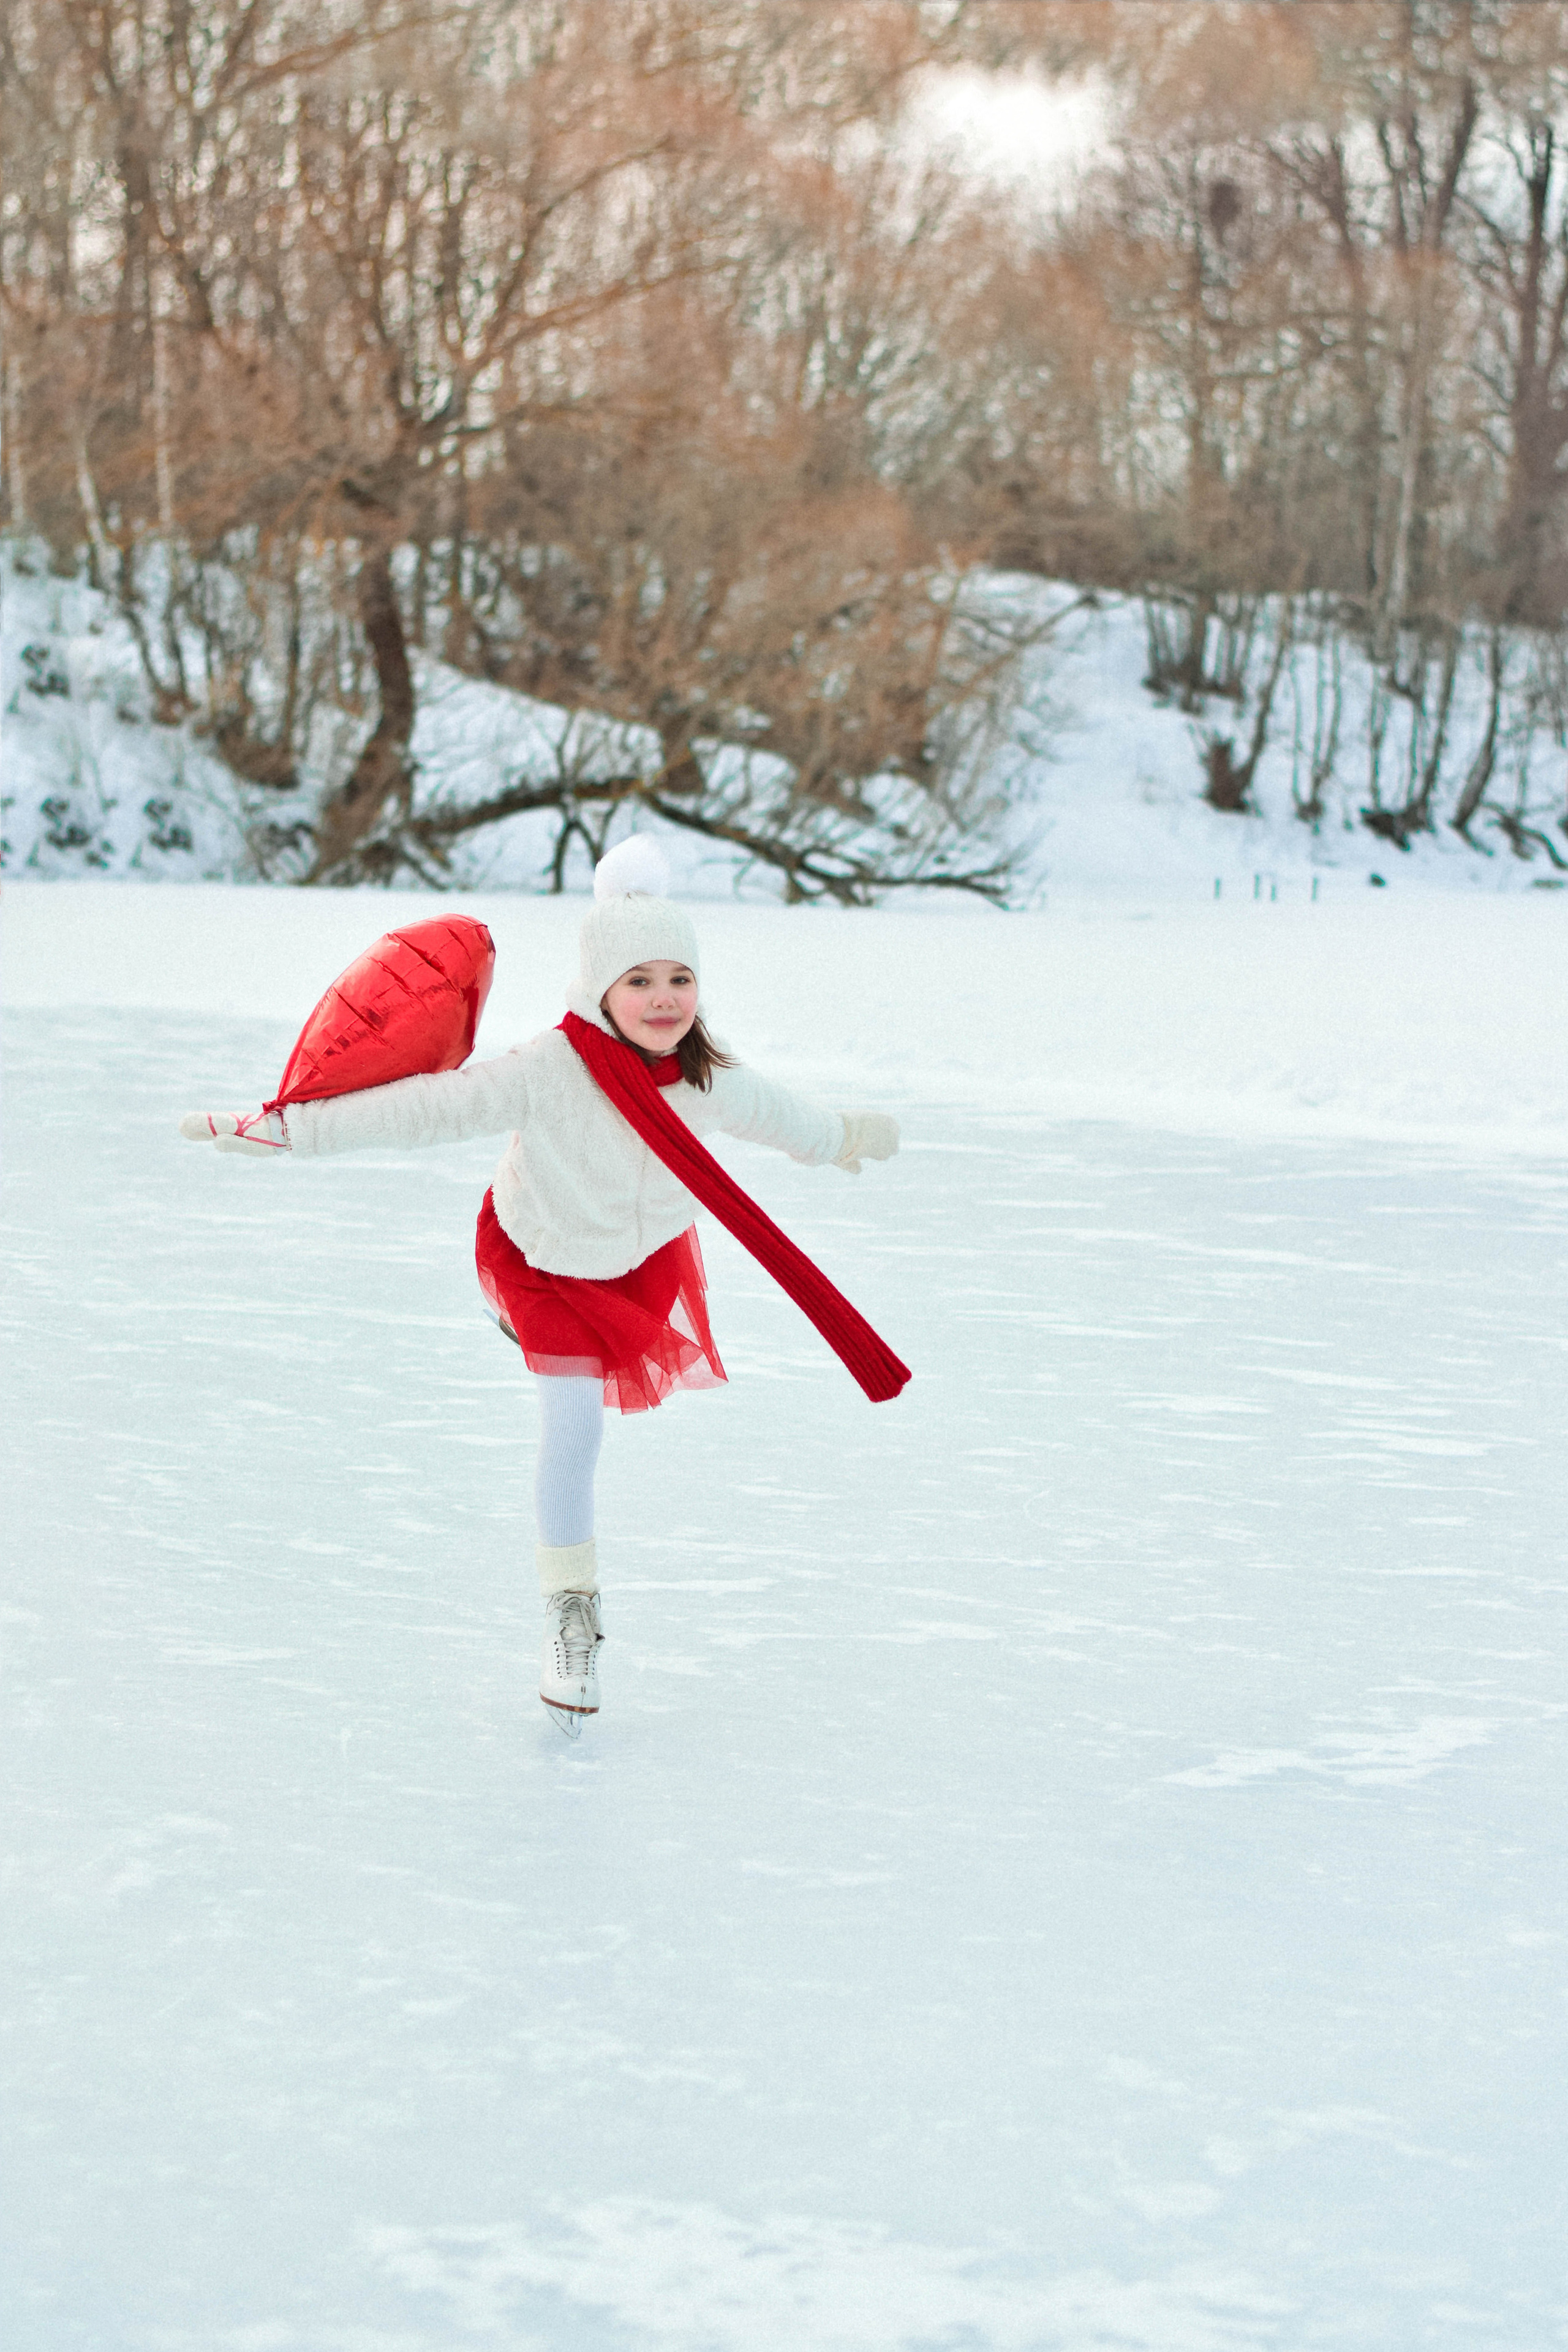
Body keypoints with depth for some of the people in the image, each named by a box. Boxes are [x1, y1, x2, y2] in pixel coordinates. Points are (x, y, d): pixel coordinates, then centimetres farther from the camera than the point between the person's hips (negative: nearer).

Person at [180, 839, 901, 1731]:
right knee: (574, 1430, -12)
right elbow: (423, 1107, -44)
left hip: (650, 1253, 5)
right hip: (543, 1259, -4)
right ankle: (572, 1612, 8)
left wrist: (840, 1141, 18)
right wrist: (287, 1129, -49)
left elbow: (778, 1115, -3)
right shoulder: (547, 1075, -41)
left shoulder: (711, 1082, -26)